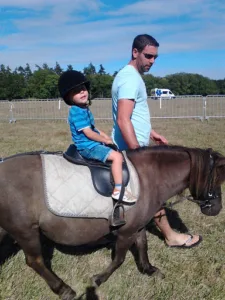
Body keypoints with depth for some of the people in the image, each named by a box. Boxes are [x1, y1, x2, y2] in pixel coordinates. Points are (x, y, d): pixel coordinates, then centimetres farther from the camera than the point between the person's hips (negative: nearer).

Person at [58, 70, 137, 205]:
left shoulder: (85, 109, 13)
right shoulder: (76, 112, -18)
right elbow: (88, 133, -21)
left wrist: (108, 138, 8)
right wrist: (106, 141, -11)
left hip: (93, 145, 11)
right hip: (87, 147, -11)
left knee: (118, 153, 19)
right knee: (117, 156, -22)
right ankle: (118, 190, -23)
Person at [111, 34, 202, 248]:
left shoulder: (131, 76, 12)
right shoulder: (130, 79, -21)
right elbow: (123, 121, -29)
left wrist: (151, 133, 21)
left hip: (131, 146, 10)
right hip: (132, 148, -10)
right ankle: (170, 236, 20)